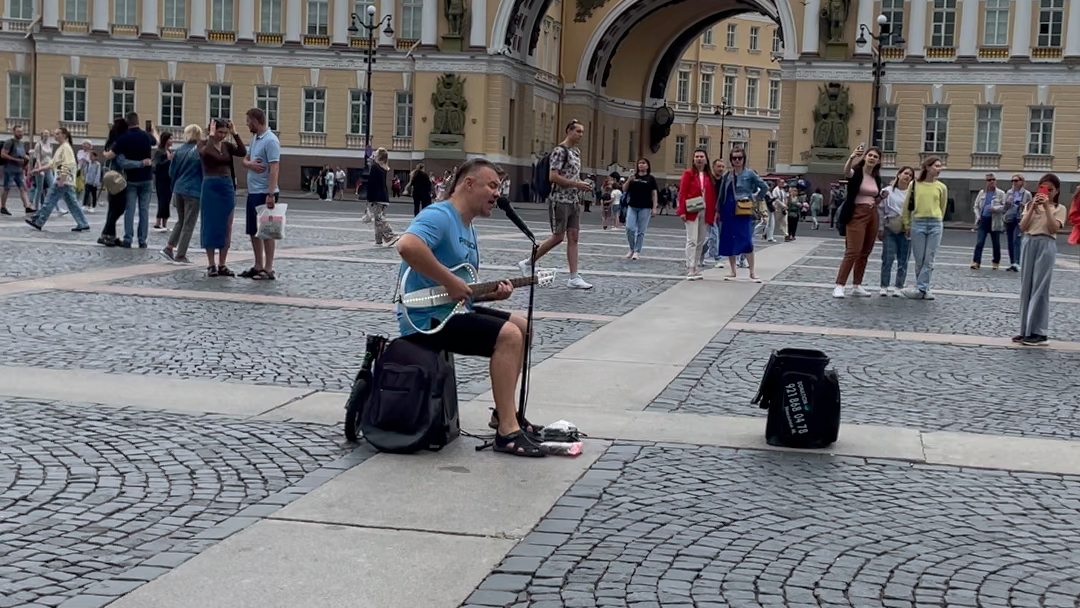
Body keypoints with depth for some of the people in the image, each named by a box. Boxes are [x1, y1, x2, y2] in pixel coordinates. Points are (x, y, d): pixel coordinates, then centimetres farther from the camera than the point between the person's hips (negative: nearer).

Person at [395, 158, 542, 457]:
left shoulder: (467, 229, 18)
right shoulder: (439, 216, -15)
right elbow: (407, 245, -36)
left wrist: (492, 293, 1)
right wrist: (451, 282, -29)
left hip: (452, 310, 11)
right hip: (425, 318, -11)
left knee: (521, 327, 14)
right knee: (508, 335, -22)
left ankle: (505, 412, 19)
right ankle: (507, 432, -19)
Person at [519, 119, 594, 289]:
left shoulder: (576, 152, 15)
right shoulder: (560, 151, -12)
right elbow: (553, 177, -19)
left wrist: (581, 185, 10)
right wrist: (576, 184, -20)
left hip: (574, 201, 8)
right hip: (560, 200, -8)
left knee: (573, 237, 3)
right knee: (558, 237, -4)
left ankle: (574, 278, 2)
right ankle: (528, 263, 12)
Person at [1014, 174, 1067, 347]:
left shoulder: (1059, 208, 4)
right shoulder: (1031, 205, 12)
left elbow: (1053, 228, -11)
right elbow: (1023, 227, 0)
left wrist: (1047, 207, -13)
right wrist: (1033, 207, -8)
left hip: (1046, 246, -4)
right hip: (1029, 244, 4)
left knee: (1040, 288, -8)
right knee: (1026, 288, 5)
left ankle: (1039, 333, -7)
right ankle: (1026, 330, 11)